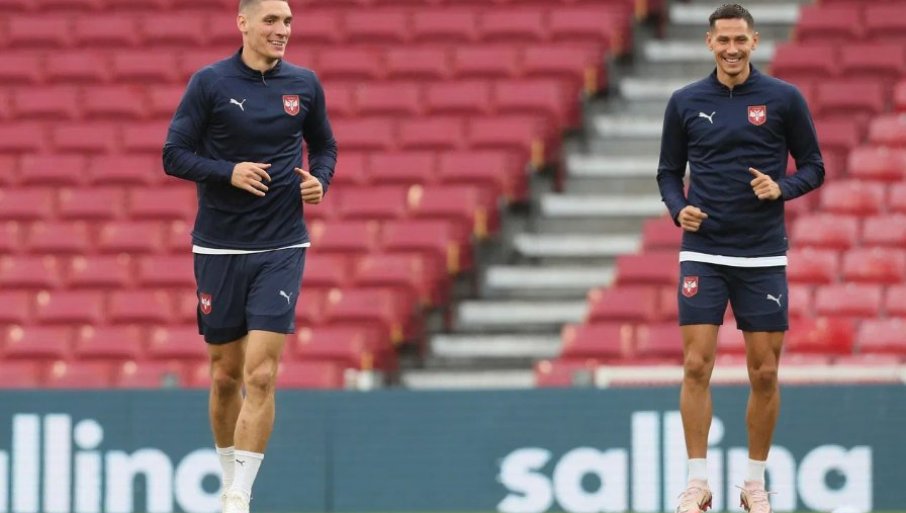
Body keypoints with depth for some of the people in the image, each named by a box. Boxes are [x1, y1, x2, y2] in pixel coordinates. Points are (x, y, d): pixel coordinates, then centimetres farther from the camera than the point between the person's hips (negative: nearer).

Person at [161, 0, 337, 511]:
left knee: (261, 376, -12)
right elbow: (175, 155, -5)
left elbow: (324, 145, 18)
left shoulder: (304, 85, 4)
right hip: (219, 250, 0)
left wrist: (320, 180, -3)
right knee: (226, 376, 9)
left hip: (282, 249, 1)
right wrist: (228, 172, -20)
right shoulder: (210, 83, -4)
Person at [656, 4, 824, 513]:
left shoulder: (784, 99, 0)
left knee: (764, 372, 2)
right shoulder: (685, 103, 4)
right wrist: (679, 208, -8)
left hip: (764, 258, 0)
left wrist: (781, 188, -15)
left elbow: (813, 166, 4)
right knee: (697, 366, -7)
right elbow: (669, 171, 12)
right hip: (703, 254, 1)